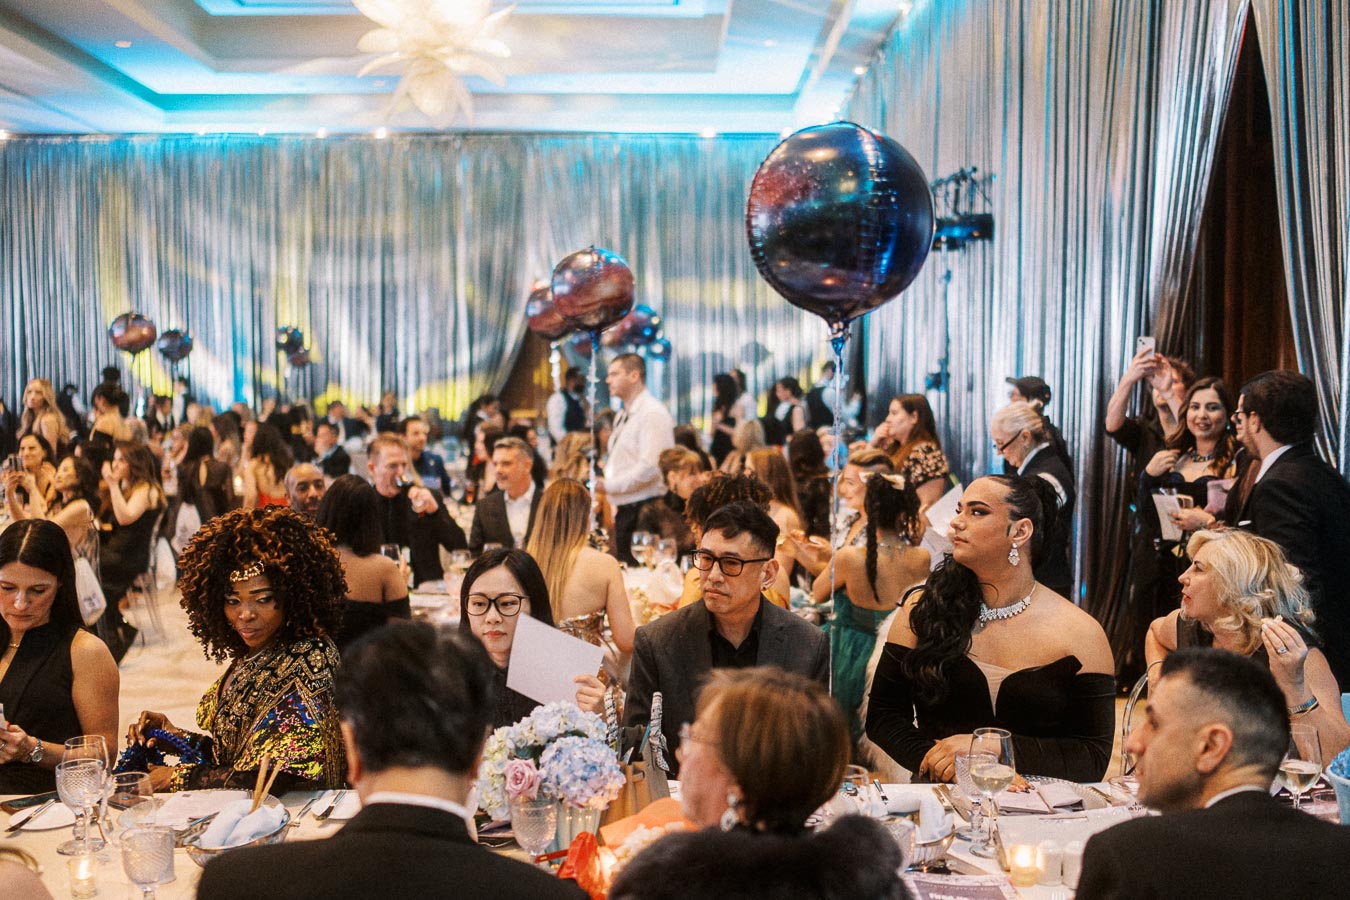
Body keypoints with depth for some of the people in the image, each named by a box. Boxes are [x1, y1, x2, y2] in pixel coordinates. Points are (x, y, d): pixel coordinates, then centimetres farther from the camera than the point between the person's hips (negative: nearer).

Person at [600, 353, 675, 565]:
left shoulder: (653, 413, -11)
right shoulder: (623, 416, 18)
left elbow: (649, 468, -21)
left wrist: (608, 485, -16)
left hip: (644, 508, -9)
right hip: (624, 509, 9)